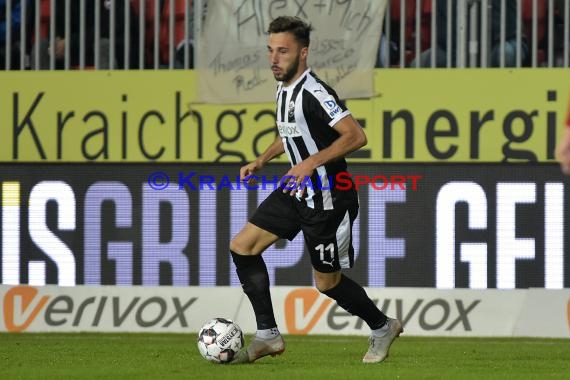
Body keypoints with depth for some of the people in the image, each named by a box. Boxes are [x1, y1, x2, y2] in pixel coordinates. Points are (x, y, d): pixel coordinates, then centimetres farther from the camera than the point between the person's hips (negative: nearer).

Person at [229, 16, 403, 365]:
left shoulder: (314, 92, -22)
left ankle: (382, 328, 29)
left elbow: (356, 136, -28)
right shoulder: (285, 89, 6)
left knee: (327, 282, 3)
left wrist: (311, 163, -32)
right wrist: (262, 160, 13)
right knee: (242, 247, 0)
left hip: (328, 200, -9)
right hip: (296, 192, 9)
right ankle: (268, 336, 5)